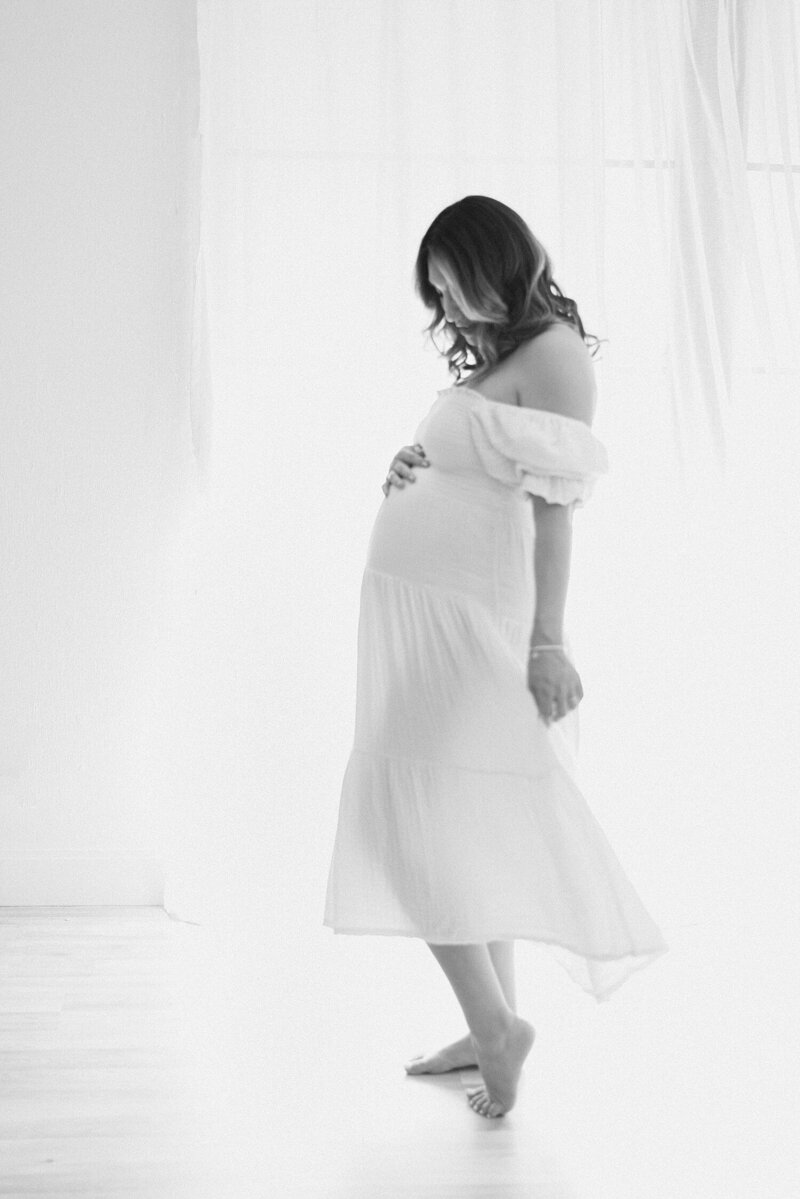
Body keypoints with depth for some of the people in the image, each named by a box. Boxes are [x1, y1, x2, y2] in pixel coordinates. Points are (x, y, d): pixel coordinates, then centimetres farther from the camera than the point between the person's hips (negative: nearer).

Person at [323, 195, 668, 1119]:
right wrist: (412, 469, 4)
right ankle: (490, 1027, 21)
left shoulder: (554, 354, -9)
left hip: (466, 621, -9)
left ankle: (496, 1024, -4)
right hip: (414, 615, 9)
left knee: (410, 818, -12)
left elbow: (555, 508, -15)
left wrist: (547, 641, -19)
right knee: (469, 831, 12)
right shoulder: (489, 357, 18)